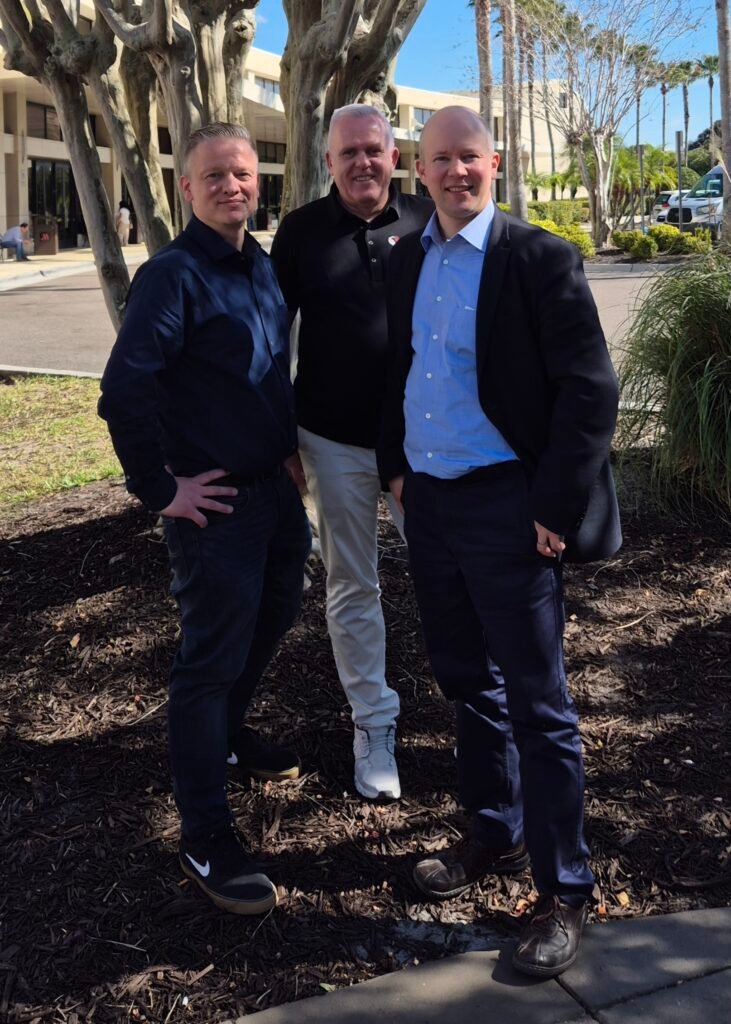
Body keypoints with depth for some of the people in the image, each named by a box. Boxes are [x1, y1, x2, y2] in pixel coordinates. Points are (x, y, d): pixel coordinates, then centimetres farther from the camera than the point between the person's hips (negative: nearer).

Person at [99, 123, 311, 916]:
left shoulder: (265, 268, 9)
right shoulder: (174, 274, -16)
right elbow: (123, 390, -23)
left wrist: (288, 447, 13)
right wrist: (159, 489, -18)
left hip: (276, 486, 8)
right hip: (215, 503, -8)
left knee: (271, 618, 22)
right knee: (211, 657, -1)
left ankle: (225, 732, 47)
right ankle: (204, 837, 11)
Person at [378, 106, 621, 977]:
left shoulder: (537, 258, -9)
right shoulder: (407, 260, 10)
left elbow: (589, 390, -12)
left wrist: (555, 507, -15)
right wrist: (395, 465, 11)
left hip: (505, 506, -6)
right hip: (429, 503, 7)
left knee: (536, 701, 0)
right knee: (466, 681, 17)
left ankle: (563, 889, 14)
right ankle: (494, 834, 35)